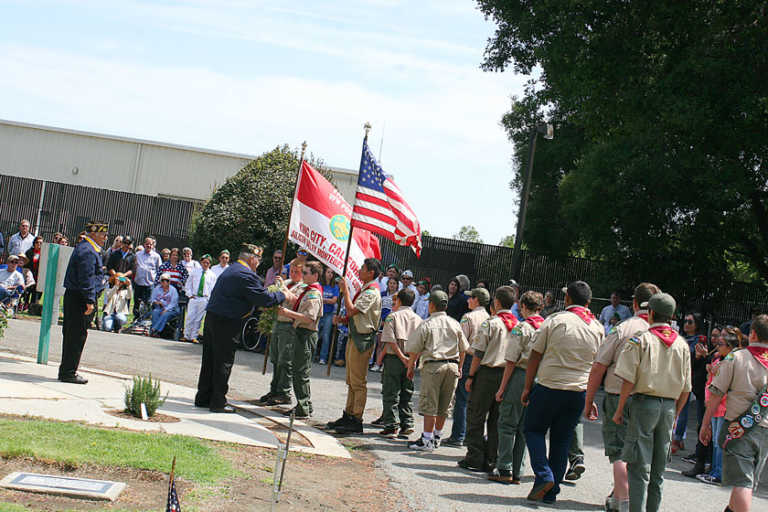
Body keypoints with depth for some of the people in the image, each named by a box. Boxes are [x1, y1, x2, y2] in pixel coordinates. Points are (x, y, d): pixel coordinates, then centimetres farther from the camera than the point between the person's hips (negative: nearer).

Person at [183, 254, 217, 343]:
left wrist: (209, 298, -3)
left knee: (198, 319, 1)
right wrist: (190, 294, 1)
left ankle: (194, 337, 6)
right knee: (189, 317, -4)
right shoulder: (195, 272, 8)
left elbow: (213, 289, 7)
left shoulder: (212, 275, 6)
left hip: (204, 299, -1)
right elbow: (188, 284, 12)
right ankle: (187, 336, 4)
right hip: (194, 298, 1)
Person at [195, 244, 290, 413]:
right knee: (224, 361, -1)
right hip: (225, 323, -9)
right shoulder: (247, 275, -14)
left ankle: (203, 398, 23)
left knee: (210, 359, 15)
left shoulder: (230, 270, 18)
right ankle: (218, 402, 3)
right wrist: (284, 295, -2)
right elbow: (264, 299, -17)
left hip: (212, 317, 9)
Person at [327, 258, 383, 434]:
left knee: (358, 382, -6)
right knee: (351, 381, 16)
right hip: (355, 337, 10)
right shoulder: (364, 290, 16)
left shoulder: (372, 292, -16)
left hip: (363, 339, -10)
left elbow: (351, 310, -24)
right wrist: (342, 319, 6)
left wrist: (345, 289, -14)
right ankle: (348, 416, 24)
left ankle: (356, 421, -2)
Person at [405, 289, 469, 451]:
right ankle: (437, 437, 21)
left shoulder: (426, 324, -5)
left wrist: (410, 367, 8)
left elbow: (414, 350, -4)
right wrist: (459, 368, 24)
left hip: (433, 365, -5)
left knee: (429, 404, -2)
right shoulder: (454, 324, 8)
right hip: (452, 366, 5)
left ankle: (427, 440, -3)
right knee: (444, 405, 12)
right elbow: (463, 349, 15)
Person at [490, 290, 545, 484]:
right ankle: (516, 472, 14)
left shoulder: (521, 328, -8)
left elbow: (511, 361, -9)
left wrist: (502, 388, -5)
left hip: (520, 376, -6)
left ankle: (504, 470, 0)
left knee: (507, 424, 2)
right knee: (523, 428, 12)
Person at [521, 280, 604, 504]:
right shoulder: (598, 328, 6)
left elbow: (535, 356, -3)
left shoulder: (555, 321, -5)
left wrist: (527, 387, 3)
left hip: (549, 387, -4)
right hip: (580, 391, 4)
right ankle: (551, 492, 13)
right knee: (561, 440, 12)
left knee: (534, 430, 12)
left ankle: (543, 476, -6)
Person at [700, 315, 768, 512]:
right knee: (749, 482, 18)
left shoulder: (736, 358, -6)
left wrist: (705, 424, 3)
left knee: (741, 482, -7)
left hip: (738, 429, -4)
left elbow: (716, 394, -6)